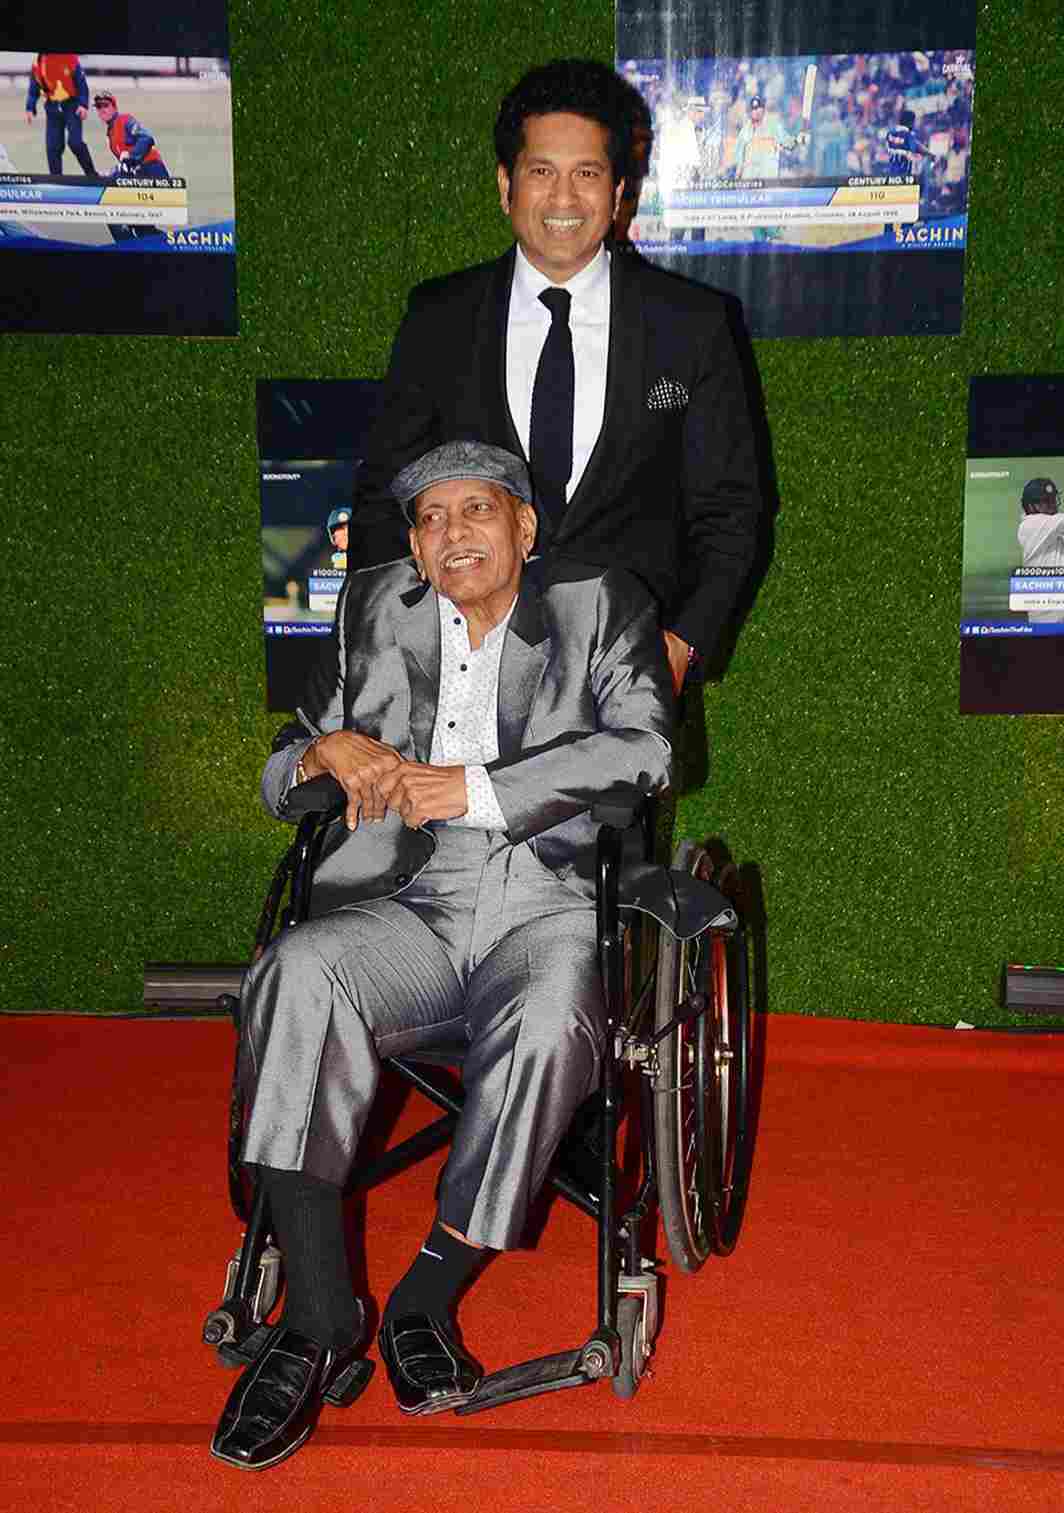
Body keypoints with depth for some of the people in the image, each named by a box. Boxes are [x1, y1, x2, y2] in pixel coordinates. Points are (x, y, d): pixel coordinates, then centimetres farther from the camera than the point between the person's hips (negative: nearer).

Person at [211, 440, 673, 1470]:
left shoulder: (601, 608, 12)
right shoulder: (372, 610, 20)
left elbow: (643, 749, -6)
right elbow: (276, 775, 21)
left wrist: (473, 787, -12)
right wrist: (329, 750, -5)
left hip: (545, 905, -2)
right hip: (407, 909, 2)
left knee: (546, 1027, -35)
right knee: (297, 976, -30)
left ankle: (426, 1300, -16)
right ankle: (316, 1321, -24)